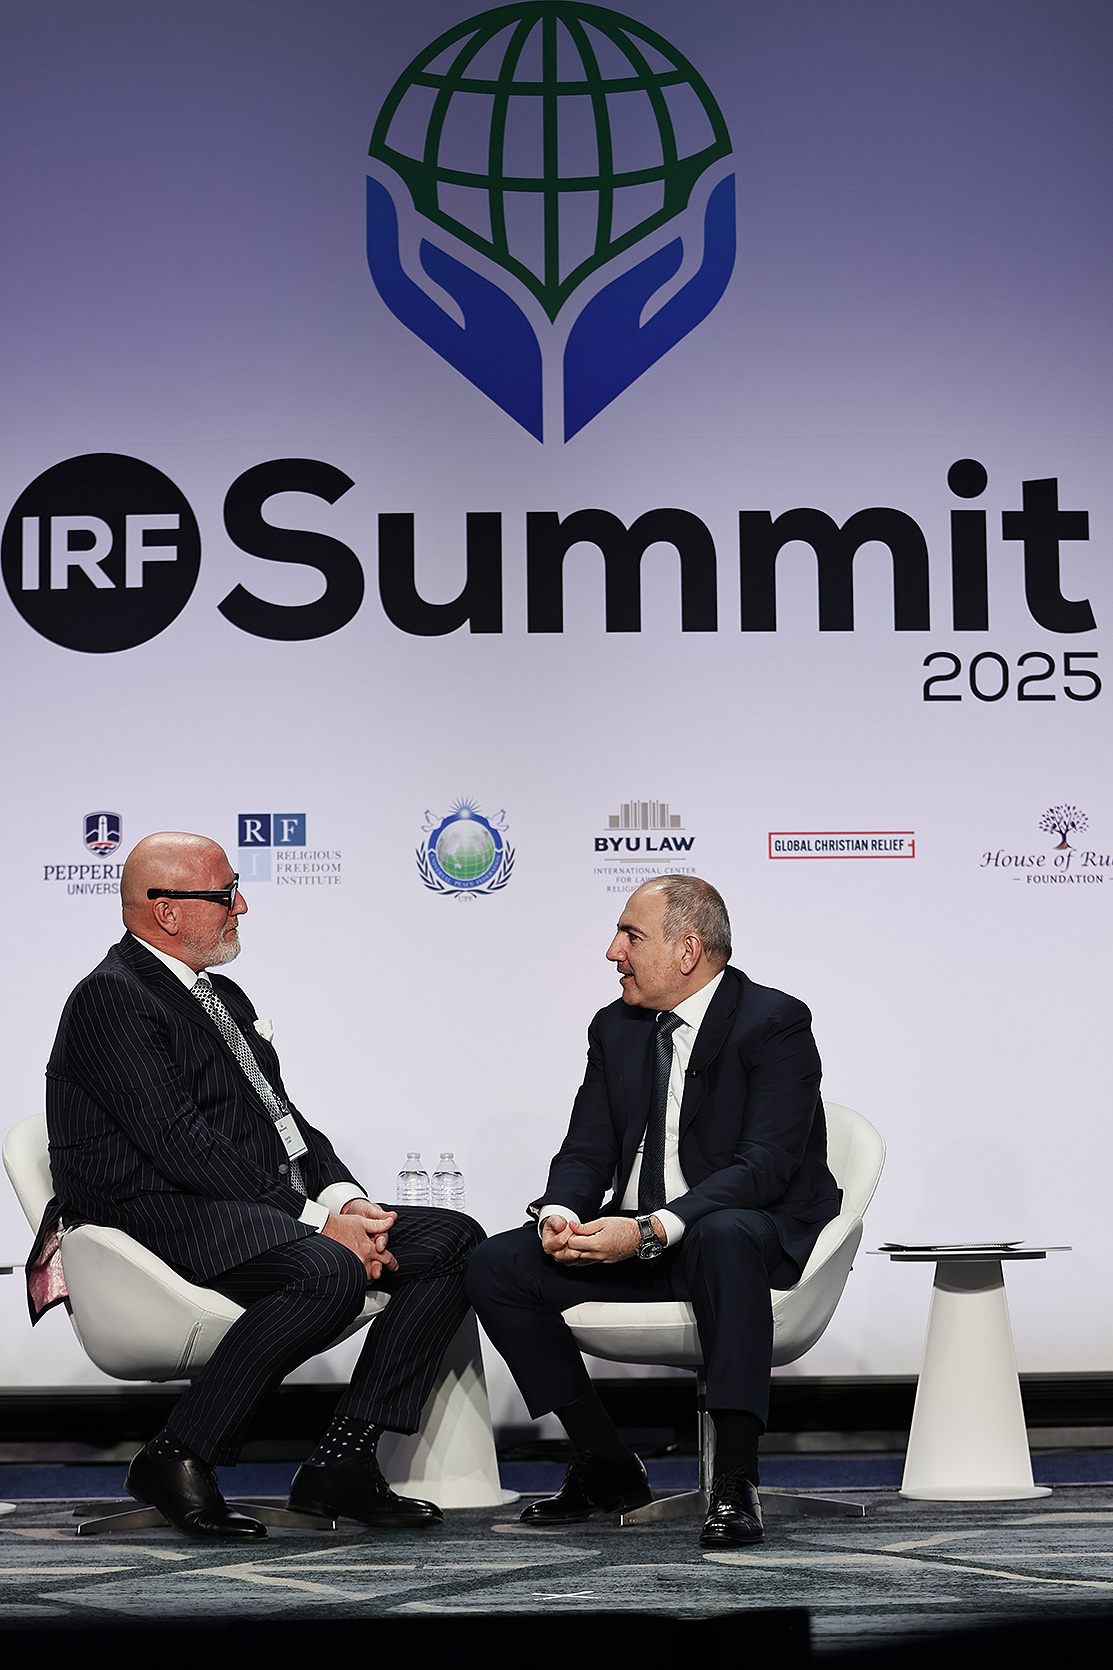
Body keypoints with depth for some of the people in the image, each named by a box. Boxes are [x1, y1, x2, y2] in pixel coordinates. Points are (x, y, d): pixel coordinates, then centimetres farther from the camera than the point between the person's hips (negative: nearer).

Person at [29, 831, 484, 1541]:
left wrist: (345, 1199, -1)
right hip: (168, 1216, -10)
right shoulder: (113, 998, -8)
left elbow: (283, 1118, 20)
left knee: (453, 1240, -6)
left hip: (274, 1210, 10)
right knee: (331, 1274, -36)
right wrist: (315, 1221, -19)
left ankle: (342, 1462, -9)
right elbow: (181, 1145, -18)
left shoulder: (224, 997, 24)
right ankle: (177, 1457, -21)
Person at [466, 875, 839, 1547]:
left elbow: (765, 1165, -22)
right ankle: (607, 1465, -2)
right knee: (496, 1266, -12)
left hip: (756, 1233, -7)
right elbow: (587, 1151, 9)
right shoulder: (617, 1027, 10)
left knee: (725, 1236, -42)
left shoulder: (775, 1024, -12)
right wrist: (559, 1213, -16)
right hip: (635, 1238, 7)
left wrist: (651, 1231, -33)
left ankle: (737, 1481, -38)